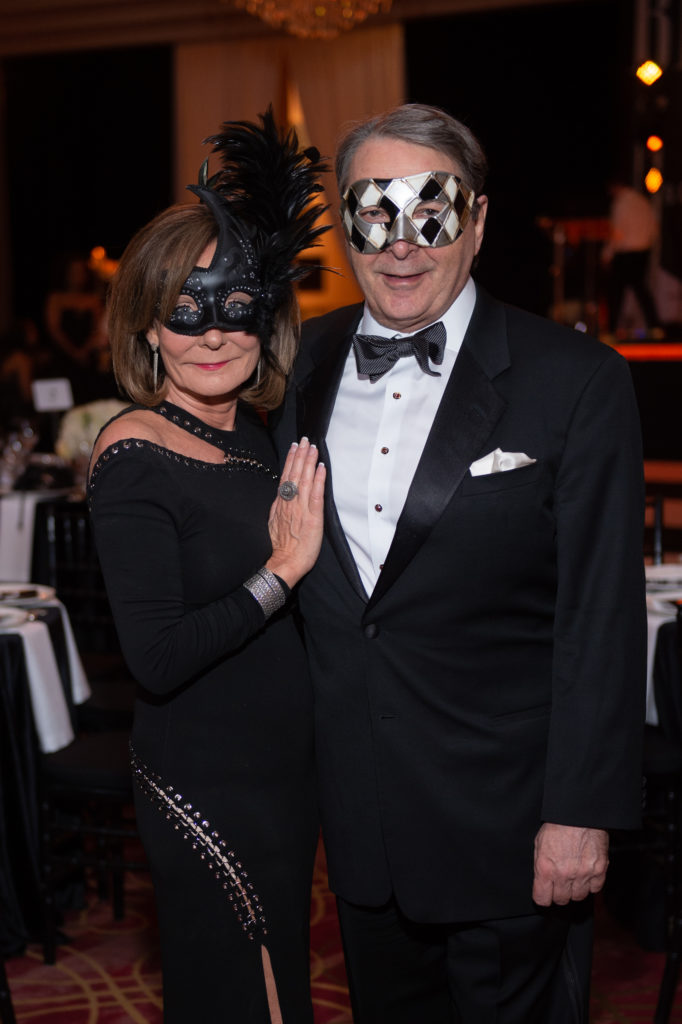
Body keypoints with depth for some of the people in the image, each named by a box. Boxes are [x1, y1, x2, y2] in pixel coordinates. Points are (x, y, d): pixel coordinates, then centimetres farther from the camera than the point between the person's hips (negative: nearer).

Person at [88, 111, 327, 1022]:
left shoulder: (254, 430, 4)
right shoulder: (134, 455, -19)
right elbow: (157, 659, -25)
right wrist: (283, 569, -22)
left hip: (286, 771, 8)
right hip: (210, 787, -8)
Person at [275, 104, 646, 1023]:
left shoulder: (577, 381, -11)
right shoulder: (304, 362, 3)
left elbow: (602, 619, -12)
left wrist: (582, 811, -13)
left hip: (507, 831, -4)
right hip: (360, 820, 5)